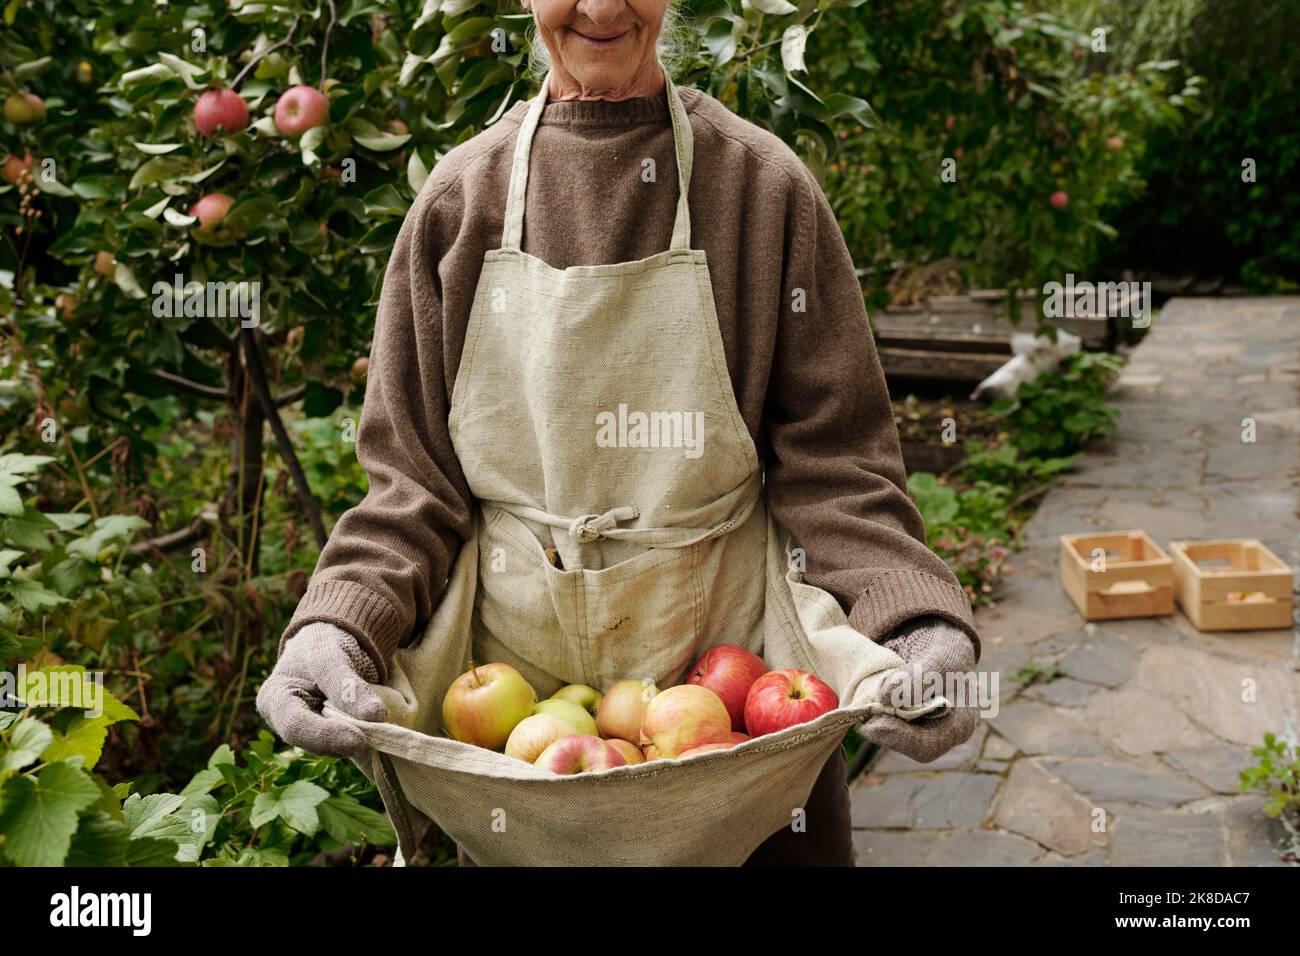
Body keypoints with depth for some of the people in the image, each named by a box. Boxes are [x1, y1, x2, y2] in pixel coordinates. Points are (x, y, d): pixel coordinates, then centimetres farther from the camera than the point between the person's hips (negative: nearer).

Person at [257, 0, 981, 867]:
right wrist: (342, 621, -18)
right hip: (514, 678, 1)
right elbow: (415, 471, 1)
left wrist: (917, 620, -22)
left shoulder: (762, 185, -2)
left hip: (734, 663, -1)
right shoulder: (463, 197, 2)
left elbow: (832, 460, -5)